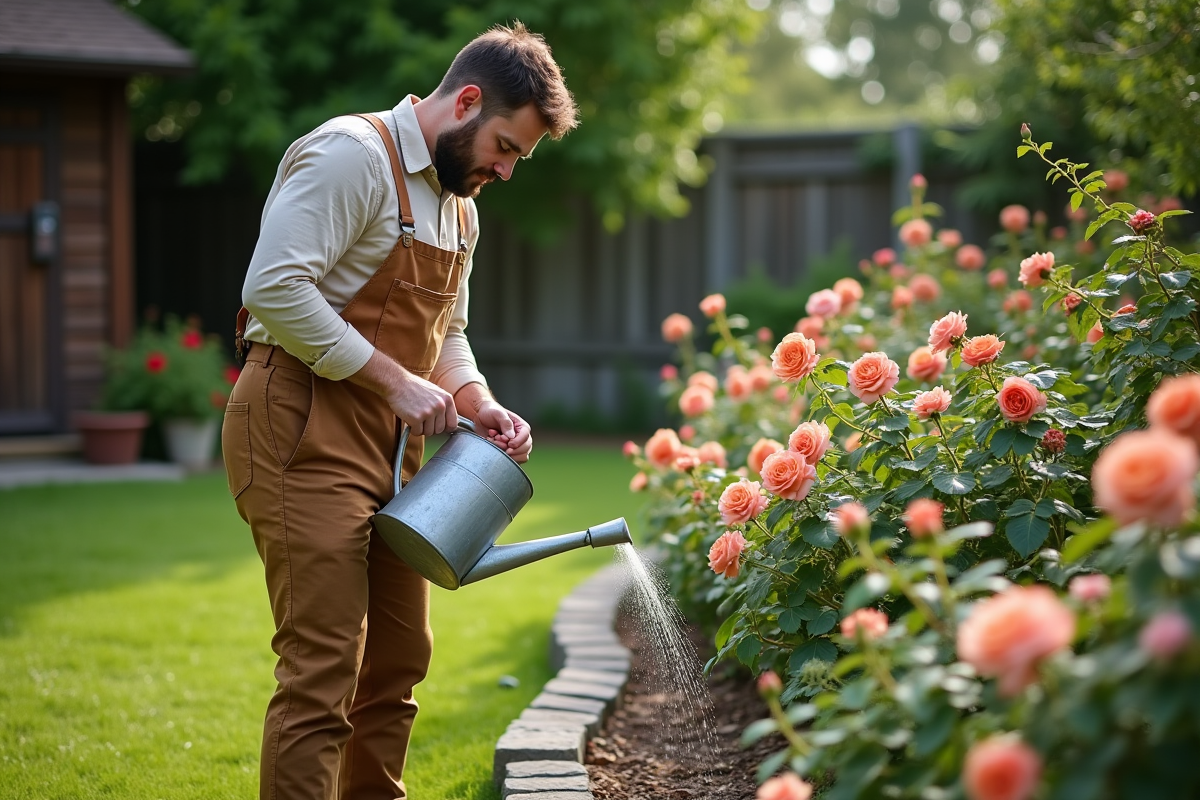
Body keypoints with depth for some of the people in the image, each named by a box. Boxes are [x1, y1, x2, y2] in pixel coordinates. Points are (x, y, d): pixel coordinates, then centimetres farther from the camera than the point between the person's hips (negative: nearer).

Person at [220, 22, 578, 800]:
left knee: (398, 658, 15)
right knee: (324, 668, -12)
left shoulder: (458, 205, 18)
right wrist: (396, 382, -19)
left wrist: (481, 406, 5)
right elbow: (274, 287, -22)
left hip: (385, 444, 10)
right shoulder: (353, 154, -12)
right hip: (306, 434, -10)